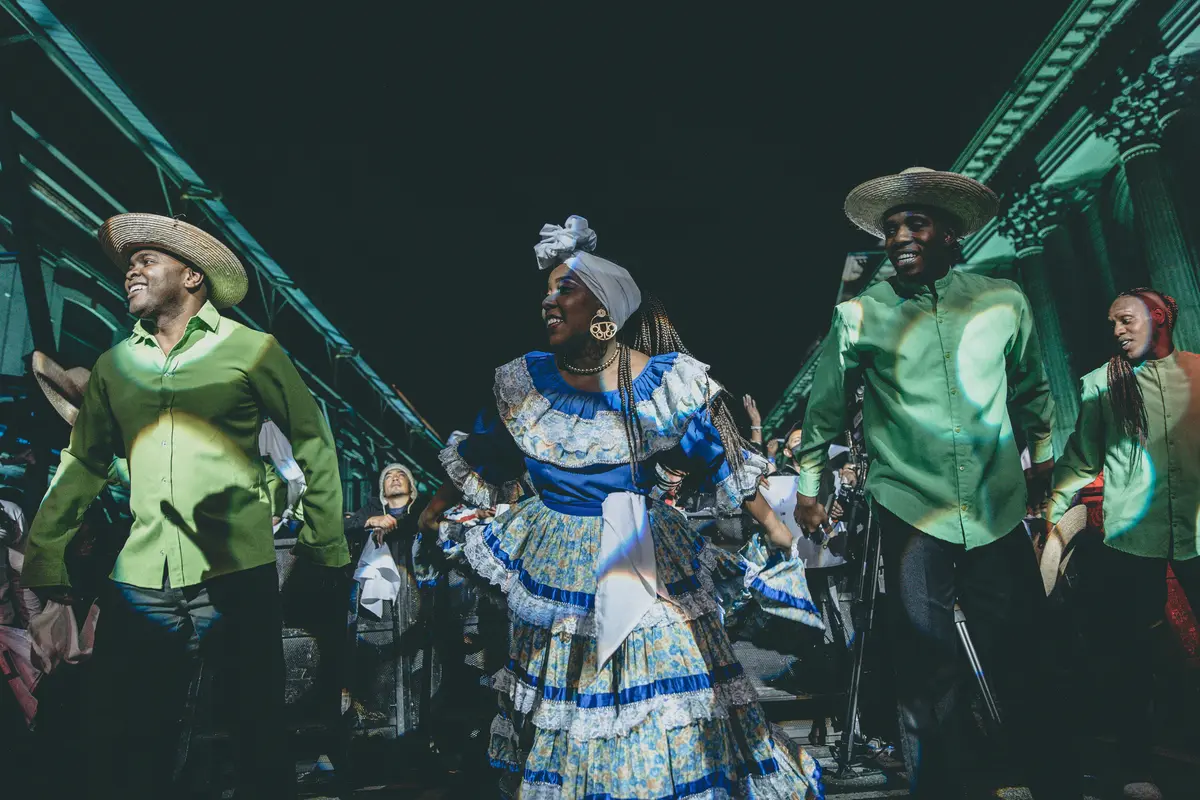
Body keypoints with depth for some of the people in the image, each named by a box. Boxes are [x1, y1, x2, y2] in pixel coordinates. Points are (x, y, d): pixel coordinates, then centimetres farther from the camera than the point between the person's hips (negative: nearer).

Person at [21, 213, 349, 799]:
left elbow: (313, 443, 2)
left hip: (237, 577, -3)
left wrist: (325, 544, -2)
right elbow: (82, 464, 16)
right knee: (128, 747, 11)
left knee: (260, 740, 8)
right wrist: (45, 558, 10)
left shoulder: (250, 349, 1)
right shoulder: (116, 365, 13)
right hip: (139, 583, 4)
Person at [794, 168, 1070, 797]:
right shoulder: (859, 315, -2)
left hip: (1000, 511, 2)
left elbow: (1031, 387, 19)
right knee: (928, 670, 6)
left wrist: (1040, 455, 26)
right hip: (910, 513, -2)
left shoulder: (1004, 302, 3)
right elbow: (825, 408, 6)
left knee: (1018, 663, 12)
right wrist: (809, 487, 11)